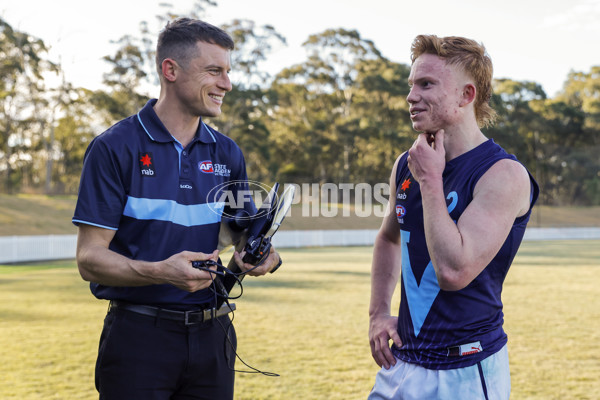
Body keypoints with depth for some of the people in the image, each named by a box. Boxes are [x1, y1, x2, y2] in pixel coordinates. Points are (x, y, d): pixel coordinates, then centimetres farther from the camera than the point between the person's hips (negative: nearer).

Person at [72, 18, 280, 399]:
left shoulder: (228, 154, 8)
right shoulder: (115, 148, -8)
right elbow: (90, 259, -11)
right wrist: (160, 272, -27)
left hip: (213, 337, 5)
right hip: (139, 337, -4)